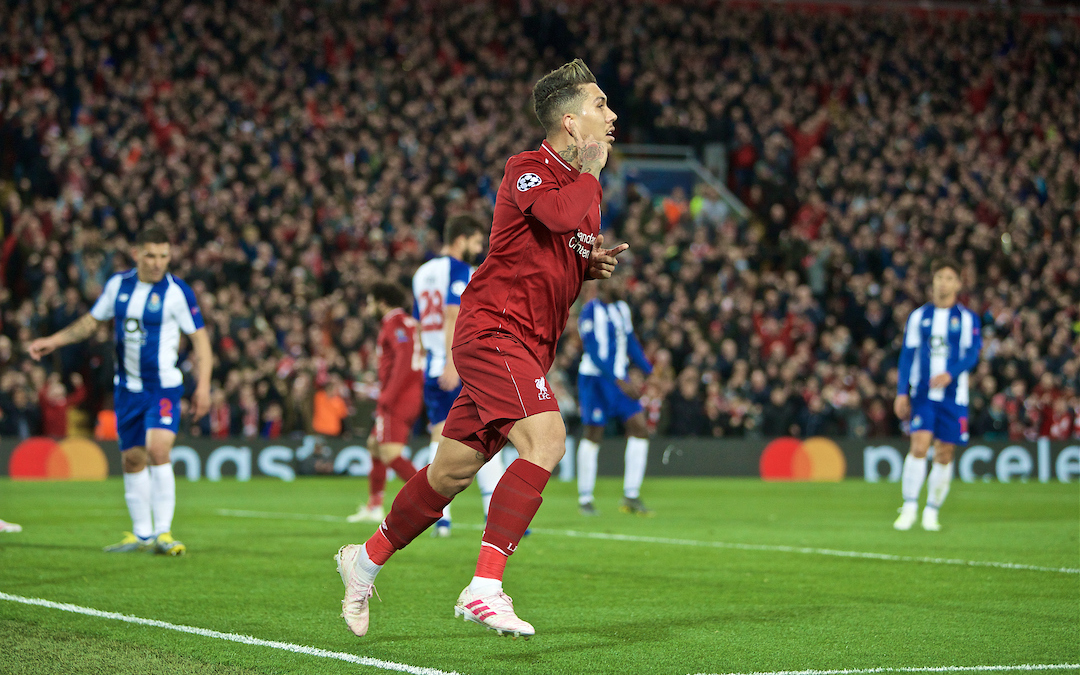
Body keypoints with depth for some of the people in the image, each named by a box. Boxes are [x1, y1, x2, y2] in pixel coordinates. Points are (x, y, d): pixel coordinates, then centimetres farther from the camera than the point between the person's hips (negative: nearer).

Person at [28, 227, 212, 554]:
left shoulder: (177, 292, -10)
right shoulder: (118, 284, 3)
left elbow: (200, 337, -5)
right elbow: (92, 321, 18)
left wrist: (203, 384, -12)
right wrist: (54, 341, 10)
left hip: (164, 386, -5)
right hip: (127, 387, 5)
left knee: (158, 450, -21)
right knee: (132, 459, 8)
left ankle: (163, 533, -17)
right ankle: (142, 534, 20)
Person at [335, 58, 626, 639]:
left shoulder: (584, 186, 16)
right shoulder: (526, 168, -10)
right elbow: (555, 214, -30)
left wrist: (594, 265, 8)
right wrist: (591, 174, -11)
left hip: (530, 347, 9)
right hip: (493, 329, -9)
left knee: (452, 472, 13)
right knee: (546, 440, -26)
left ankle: (366, 560, 32)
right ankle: (484, 587, -27)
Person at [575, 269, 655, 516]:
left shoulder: (622, 309, 12)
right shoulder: (590, 312, -13)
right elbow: (593, 351, -19)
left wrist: (650, 372, 13)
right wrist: (619, 381, -24)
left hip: (620, 379, 7)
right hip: (595, 378, -7)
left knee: (640, 428, -3)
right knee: (593, 435, -2)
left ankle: (631, 496, 2)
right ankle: (584, 498, 10)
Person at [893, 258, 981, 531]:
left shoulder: (968, 318, 6)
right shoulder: (918, 316, 9)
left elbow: (972, 354, -3)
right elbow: (907, 355, 9)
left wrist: (950, 373, -21)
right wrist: (902, 393, 2)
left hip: (954, 395, 0)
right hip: (923, 394, 0)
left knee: (945, 454, 2)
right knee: (918, 446, -15)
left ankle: (931, 511, 13)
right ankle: (909, 507, -9)